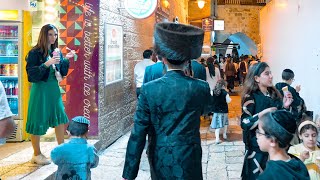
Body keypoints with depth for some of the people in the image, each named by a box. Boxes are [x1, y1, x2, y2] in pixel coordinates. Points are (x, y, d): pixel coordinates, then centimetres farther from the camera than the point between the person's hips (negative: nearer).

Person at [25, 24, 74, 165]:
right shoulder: (35, 53, -11)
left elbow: (63, 73, 12)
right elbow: (31, 74, -17)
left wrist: (66, 59, -3)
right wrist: (46, 64, -26)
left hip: (54, 88, 6)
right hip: (40, 89, -6)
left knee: (60, 118, 8)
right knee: (38, 121, 2)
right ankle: (36, 154, 16)